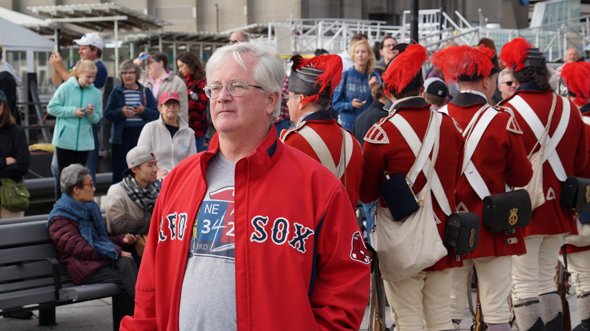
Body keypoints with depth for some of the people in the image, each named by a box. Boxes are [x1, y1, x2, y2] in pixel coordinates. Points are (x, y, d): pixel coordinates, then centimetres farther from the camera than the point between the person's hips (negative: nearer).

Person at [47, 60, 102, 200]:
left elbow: (97, 119, 8)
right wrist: (72, 111, -12)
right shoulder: (66, 87, -5)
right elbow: (52, 108, -4)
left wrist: (92, 114, -15)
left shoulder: (96, 93, 3)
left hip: (84, 140, 3)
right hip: (64, 139, -3)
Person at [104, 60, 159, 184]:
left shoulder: (146, 92, 9)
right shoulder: (116, 92, 8)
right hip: (122, 137, -1)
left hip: (142, 135, 1)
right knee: (120, 170, 0)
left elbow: (156, 114, 3)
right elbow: (107, 115, 2)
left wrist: (143, 111, -15)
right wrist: (121, 112, -16)